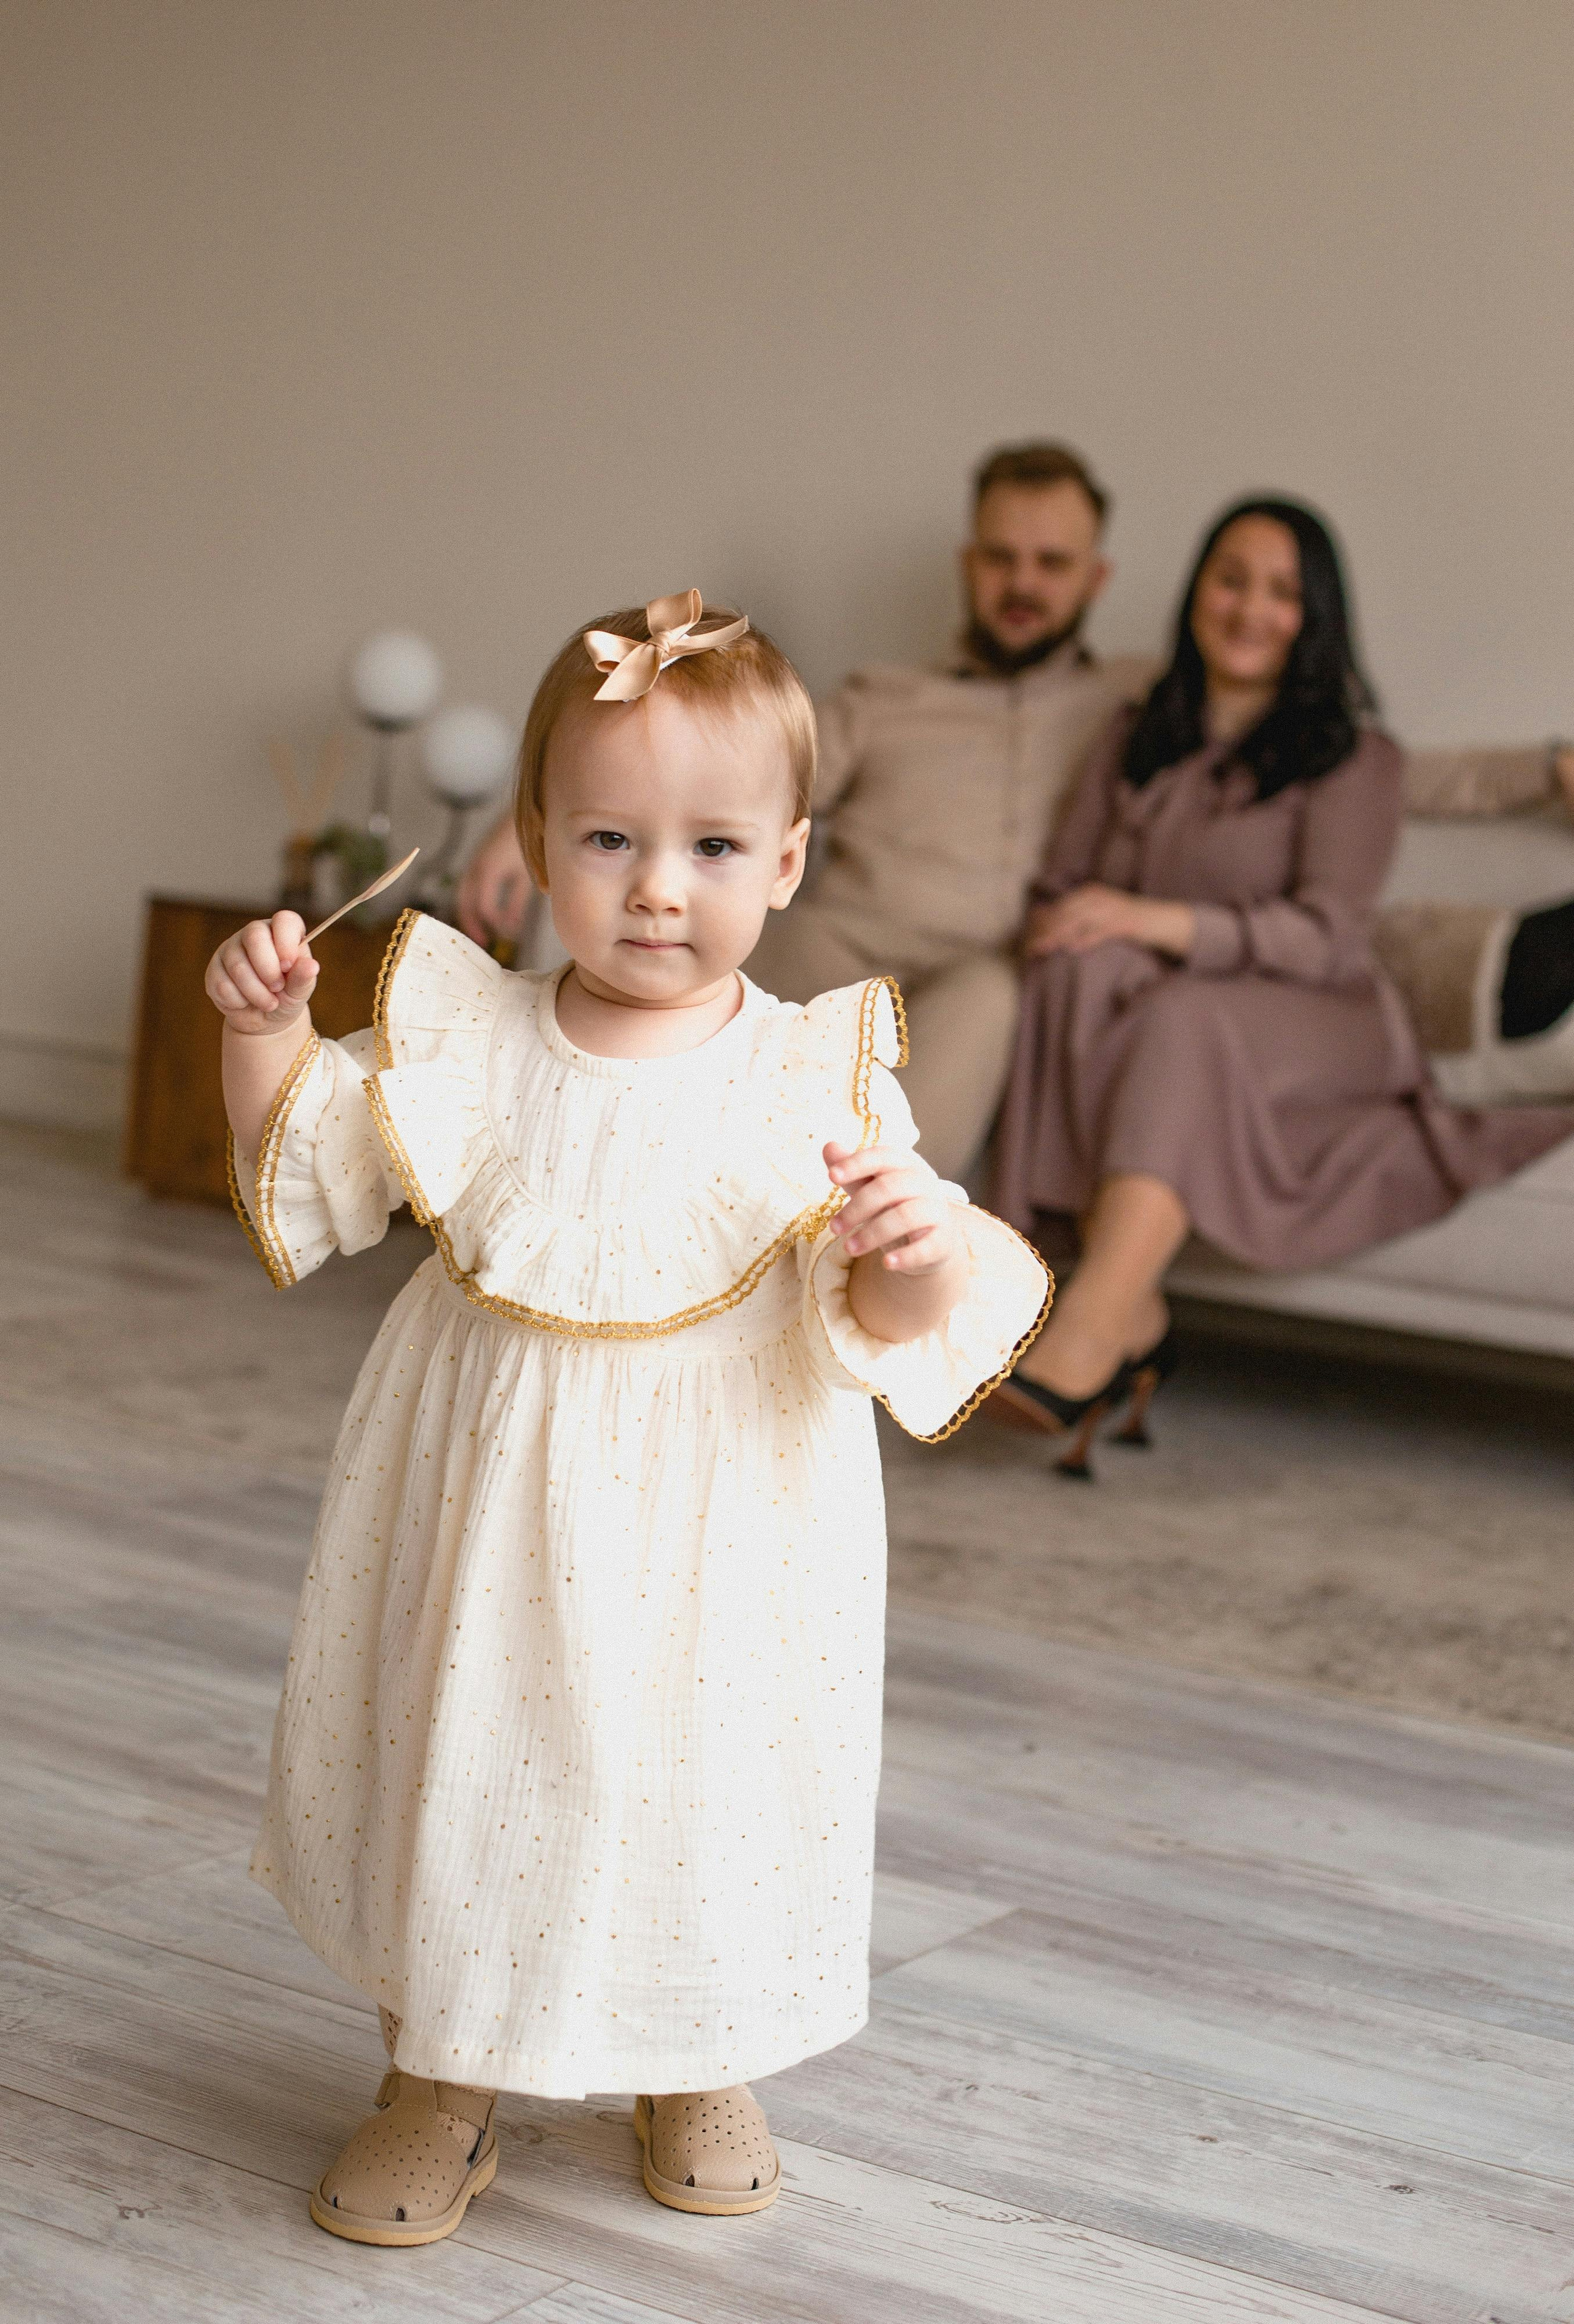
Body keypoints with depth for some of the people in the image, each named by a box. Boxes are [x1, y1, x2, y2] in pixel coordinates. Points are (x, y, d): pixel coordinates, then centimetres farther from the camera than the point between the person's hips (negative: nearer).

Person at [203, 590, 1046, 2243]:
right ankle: (439, 2085, 35)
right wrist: (269, 1029, -11)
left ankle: (701, 2079, 40)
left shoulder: (816, 1078, -10)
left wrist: (910, 1251, -33)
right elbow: (307, 1174, 5)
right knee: (461, 1769, 12)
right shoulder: (469, 1039, -4)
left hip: (718, 1534, -1)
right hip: (491, 1510, 2)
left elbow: (879, 1331, -11)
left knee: (704, 1790, 12)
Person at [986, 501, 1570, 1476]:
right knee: (1085, 973, -31)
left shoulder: (1355, 760, 3)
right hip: (1136, 1015, 3)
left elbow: (1327, 936, -11)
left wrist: (1155, 923, -23)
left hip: (1311, 1028, -3)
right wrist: (1070, 933, -11)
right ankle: (1134, 1319, -37)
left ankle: (1080, 1349, -51)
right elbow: (1061, 891, 14)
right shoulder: (1136, 744, 19)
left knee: (1185, 1021, -37)